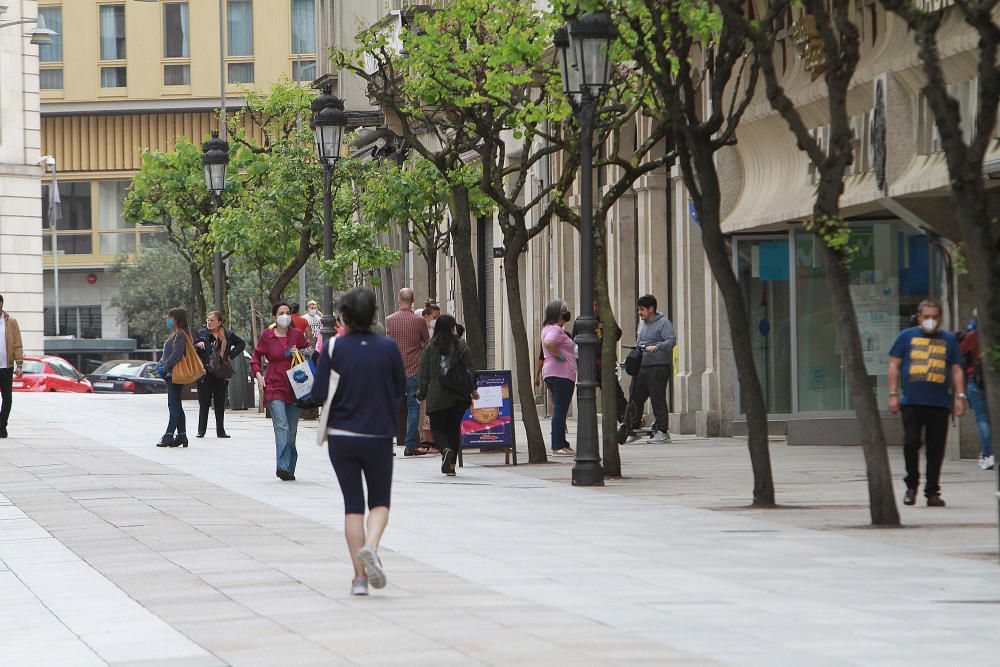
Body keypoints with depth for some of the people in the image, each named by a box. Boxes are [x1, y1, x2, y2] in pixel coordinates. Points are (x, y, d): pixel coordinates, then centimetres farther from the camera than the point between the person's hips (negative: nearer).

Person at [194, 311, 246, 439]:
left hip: (221, 374, 2)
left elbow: (241, 344, 19)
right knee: (204, 403, -2)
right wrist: (198, 346, -16)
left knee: (220, 404, 6)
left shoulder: (228, 334, 6)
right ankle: (201, 430, 3)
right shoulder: (201, 334, 4)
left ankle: (220, 431, 11)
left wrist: (231, 355, 8)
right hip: (205, 374, -2)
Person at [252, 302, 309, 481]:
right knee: (281, 426, -18)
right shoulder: (267, 335, 2)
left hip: (294, 388, 3)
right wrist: (258, 374, 0)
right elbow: (256, 356, 14)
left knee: (291, 430, 7)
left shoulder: (297, 334, 5)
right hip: (274, 387, -3)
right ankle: (283, 466, -24)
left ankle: (289, 468, 16)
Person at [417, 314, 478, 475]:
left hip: (437, 396, -1)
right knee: (454, 428, 11)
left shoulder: (429, 348, -1)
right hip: (459, 395, 1)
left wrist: (422, 393, 10)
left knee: (438, 427, 7)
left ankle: (446, 450, -24)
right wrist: (473, 389, 10)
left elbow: (424, 374, 1)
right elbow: (469, 370, 0)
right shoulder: (461, 346, 0)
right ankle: (451, 465, 8)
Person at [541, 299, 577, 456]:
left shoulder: (548, 328, 18)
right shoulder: (556, 330, -14)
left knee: (559, 410, 14)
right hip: (561, 374, -11)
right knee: (560, 410, -10)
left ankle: (561, 444, 18)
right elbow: (549, 343, -32)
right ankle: (558, 446, -11)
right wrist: (558, 355, -19)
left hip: (552, 374, 11)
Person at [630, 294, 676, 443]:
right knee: (636, 398, 5)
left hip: (658, 366, -8)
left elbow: (672, 340, -17)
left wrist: (656, 347, -30)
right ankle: (633, 429, 13)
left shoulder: (663, 323, -6)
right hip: (641, 367, 8)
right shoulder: (642, 322, 18)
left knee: (658, 399, -8)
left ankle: (662, 431, -5)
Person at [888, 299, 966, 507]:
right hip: (912, 402, -1)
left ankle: (932, 492, 8)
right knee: (911, 443, -7)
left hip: (940, 404, 1)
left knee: (936, 449, 0)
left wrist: (960, 396, 4)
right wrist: (893, 394, 1)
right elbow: (894, 365, 9)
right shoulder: (907, 337, 9)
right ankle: (911, 486, 11)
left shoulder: (949, 340, 14)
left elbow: (957, 370, 14)